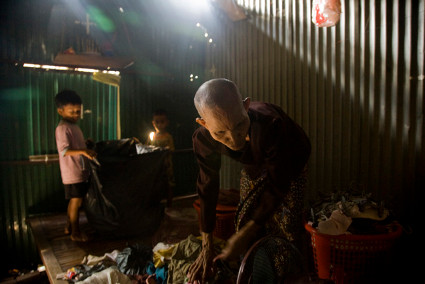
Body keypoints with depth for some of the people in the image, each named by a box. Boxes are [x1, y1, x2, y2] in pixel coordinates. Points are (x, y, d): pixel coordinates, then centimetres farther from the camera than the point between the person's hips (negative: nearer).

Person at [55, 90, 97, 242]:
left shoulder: (73, 126, 13)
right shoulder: (62, 128, -16)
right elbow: (64, 151, -27)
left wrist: (87, 145, 10)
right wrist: (83, 151, -39)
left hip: (81, 172, 9)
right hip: (72, 174, -9)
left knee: (74, 201, 19)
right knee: (76, 202, 0)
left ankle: (69, 227, 33)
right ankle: (75, 233, 12)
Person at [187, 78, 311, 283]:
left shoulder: (271, 124, -46)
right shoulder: (203, 139, -32)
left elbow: (278, 185, -34)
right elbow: (207, 188, -20)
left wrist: (245, 234, -32)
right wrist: (206, 249, -18)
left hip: (290, 162, -3)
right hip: (254, 165, 3)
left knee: (284, 223, -10)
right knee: (245, 218, 3)